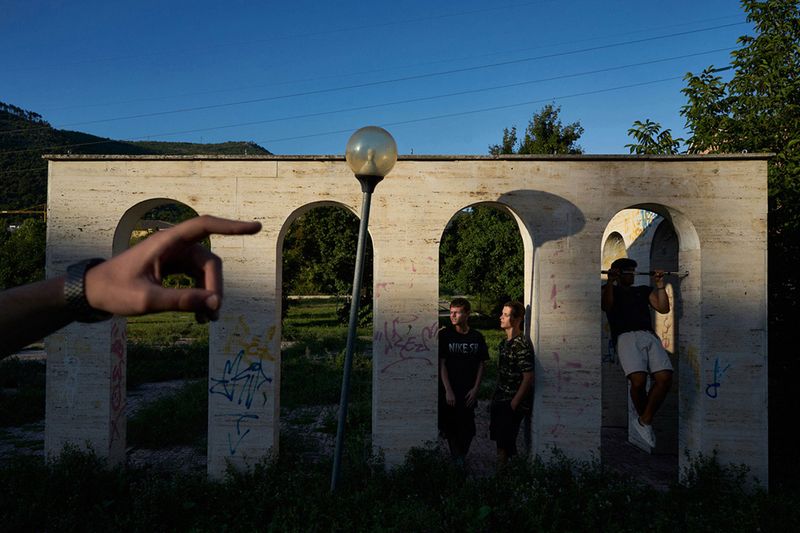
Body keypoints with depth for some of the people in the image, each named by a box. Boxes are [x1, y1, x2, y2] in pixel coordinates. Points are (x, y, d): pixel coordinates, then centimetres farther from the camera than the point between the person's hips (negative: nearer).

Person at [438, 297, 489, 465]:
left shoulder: (477, 337, 2)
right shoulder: (444, 335, -5)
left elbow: (481, 365, 6)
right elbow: (442, 364, -6)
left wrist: (475, 389, -3)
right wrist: (448, 391, -12)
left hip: (469, 392, 2)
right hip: (450, 391, -2)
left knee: (468, 428, 6)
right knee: (450, 426, 3)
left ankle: (462, 457, 27)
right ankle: (457, 460, 20)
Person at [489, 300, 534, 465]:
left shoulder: (522, 344, -19)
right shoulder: (505, 342, 8)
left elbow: (528, 377, -20)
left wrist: (514, 403, -18)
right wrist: (496, 397, 14)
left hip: (513, 403, -8)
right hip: (500, 400, 8)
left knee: (504, 442, -1)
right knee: (499, 439, 16)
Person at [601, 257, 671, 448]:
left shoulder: (643, 290, 32)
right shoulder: (610, 289, 21)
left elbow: (664, 308, 21)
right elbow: (607, 306, -1)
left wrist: (660, 284, 16)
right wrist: (611, 281, -3)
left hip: (649, 336, 4)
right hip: (626, 337, -4)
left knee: (665, 378, -21)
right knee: (638, 381, -25)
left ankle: (644, 420, -4)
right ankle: (645, 420, 5)